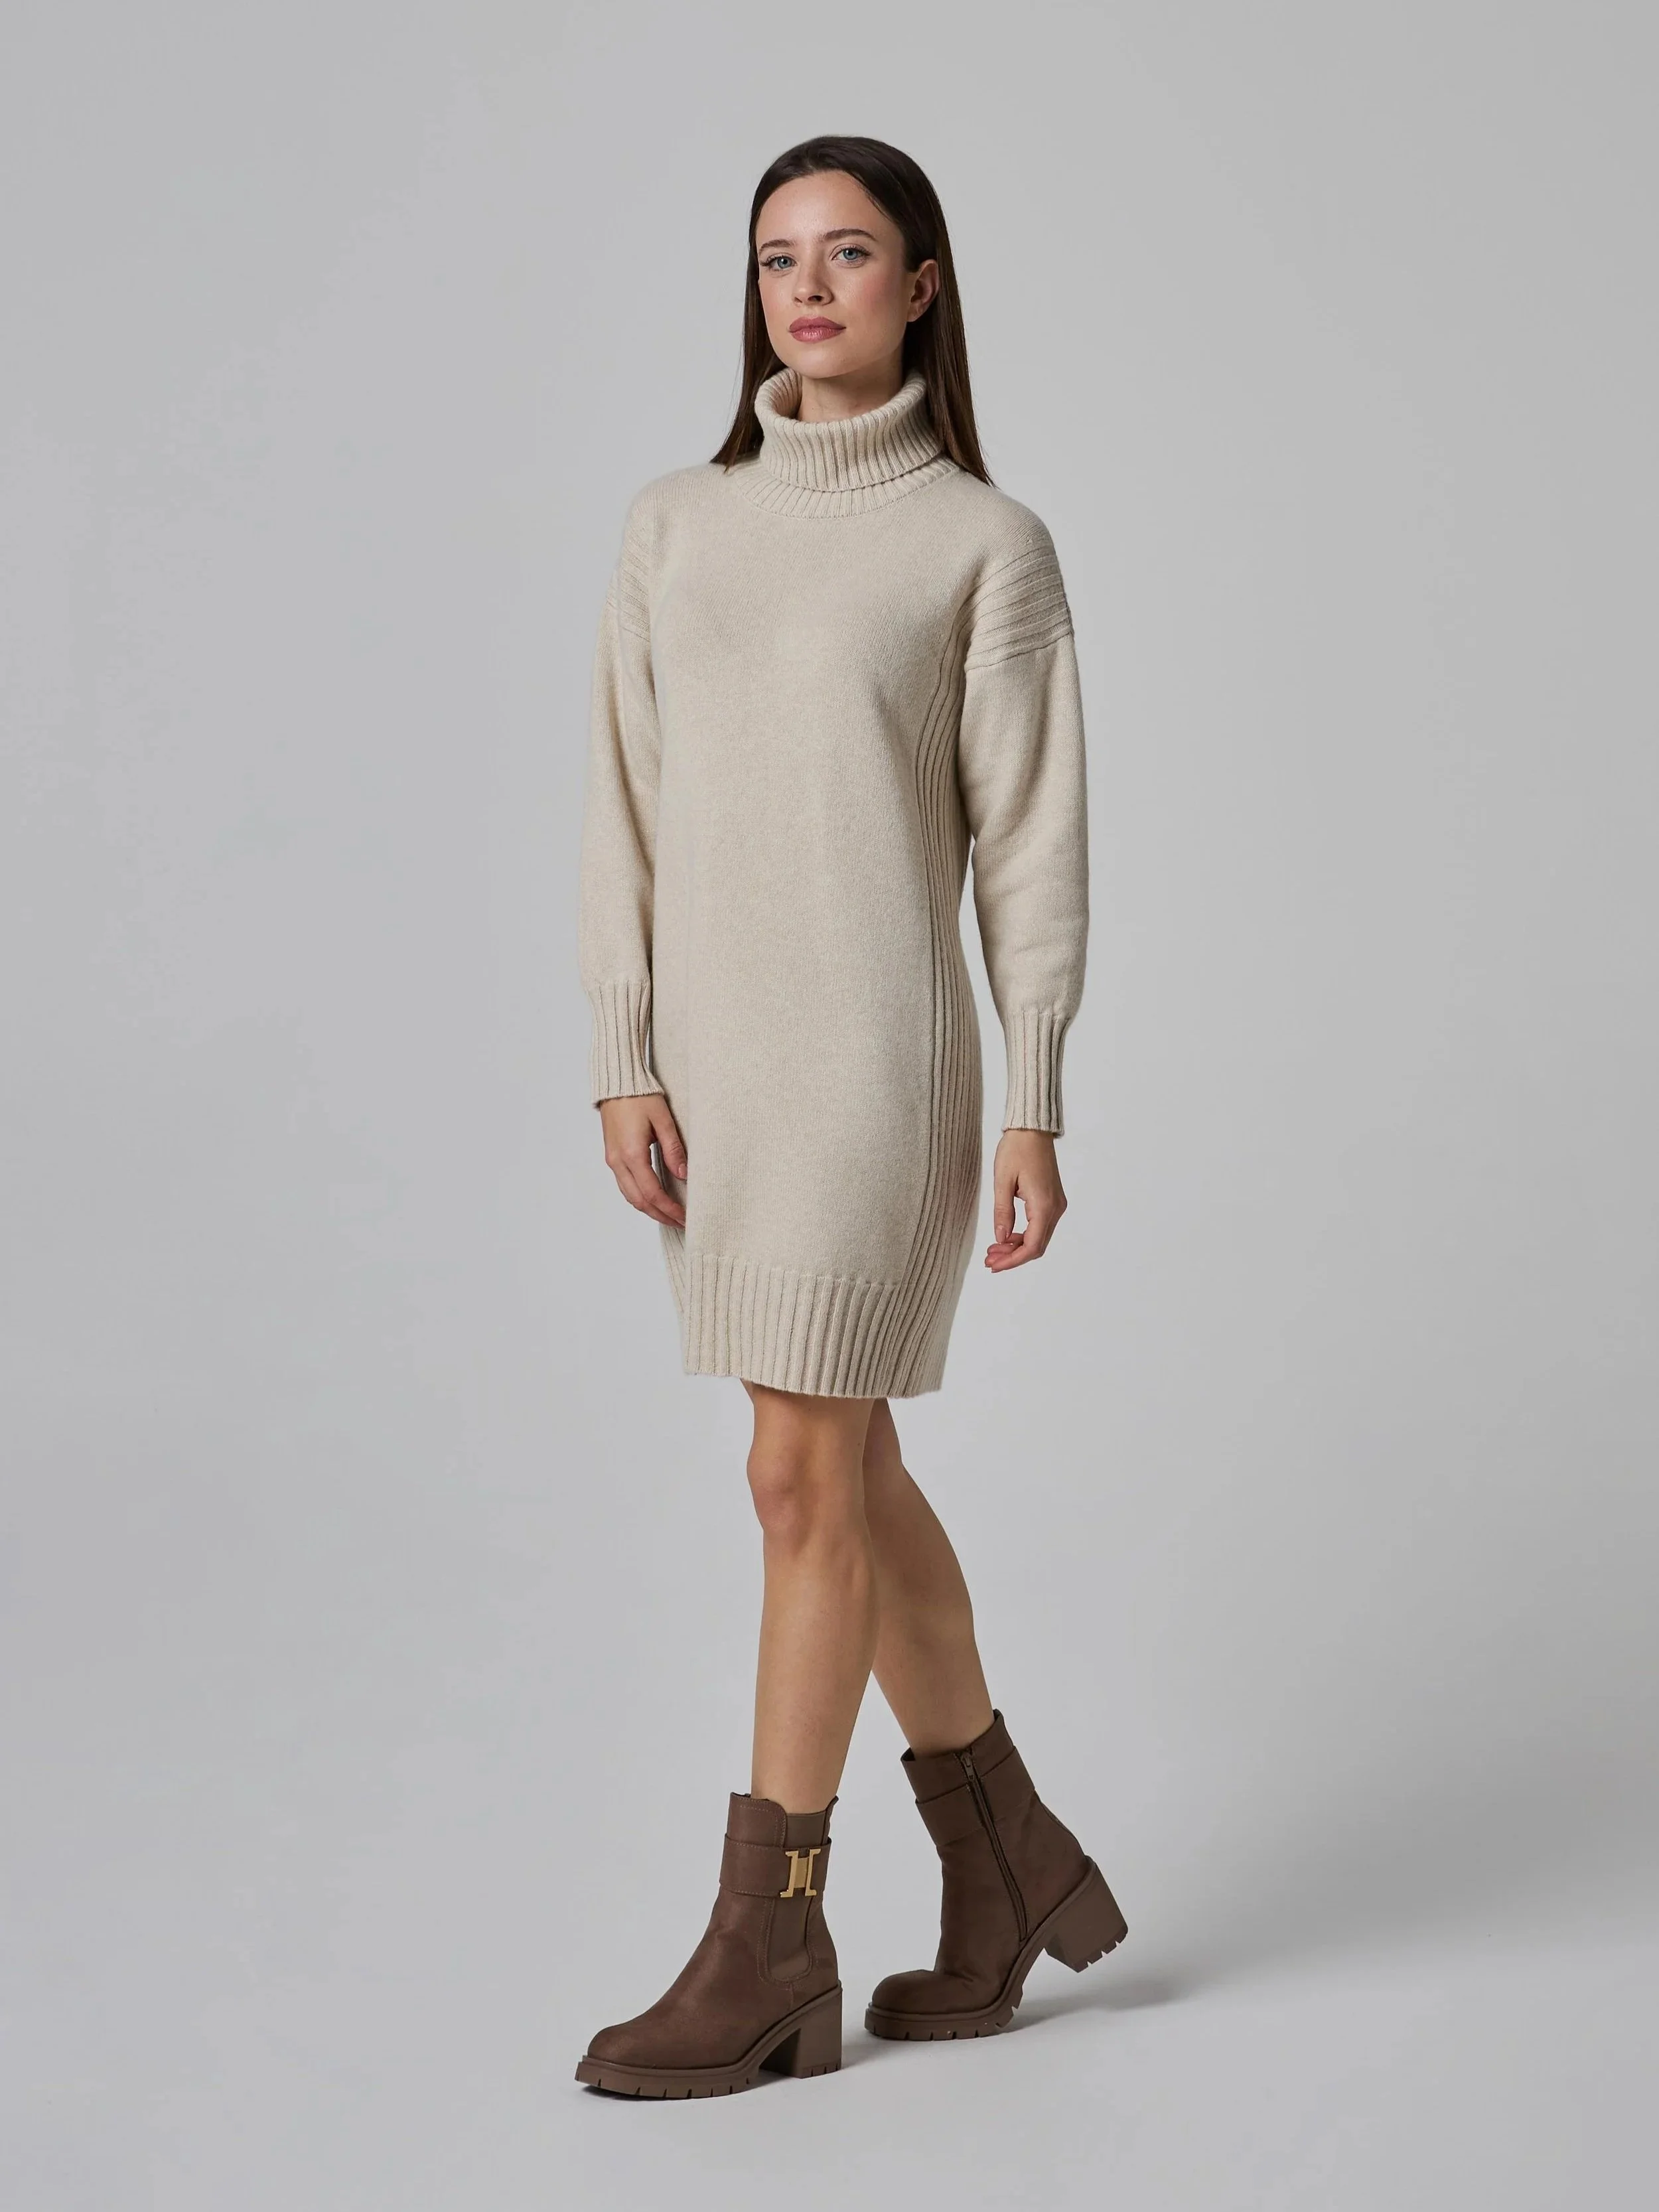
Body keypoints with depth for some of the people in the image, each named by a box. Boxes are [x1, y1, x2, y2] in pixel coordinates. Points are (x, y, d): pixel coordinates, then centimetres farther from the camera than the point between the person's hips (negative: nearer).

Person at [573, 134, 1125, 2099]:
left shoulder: (985, 544, -1)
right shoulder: (675, 528, 10)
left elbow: (1030, 839, -3)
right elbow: (627, 809, 7)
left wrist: (1034, 1109, -7)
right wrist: (626, 1067, -1)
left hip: (873, 1050, -5)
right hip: (714, 1059, 6)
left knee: (805, 1478, -5)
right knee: (851, 1475, 12)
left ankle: (767, 1950, 6)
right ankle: (1007, 1865, 27)